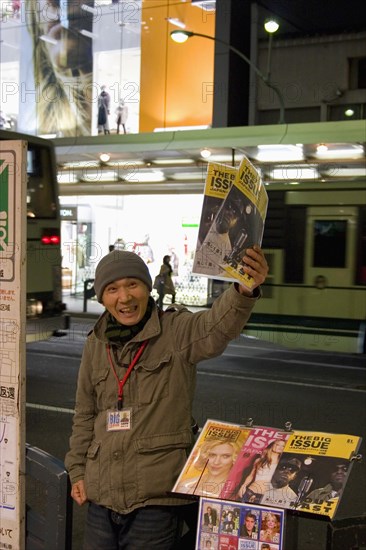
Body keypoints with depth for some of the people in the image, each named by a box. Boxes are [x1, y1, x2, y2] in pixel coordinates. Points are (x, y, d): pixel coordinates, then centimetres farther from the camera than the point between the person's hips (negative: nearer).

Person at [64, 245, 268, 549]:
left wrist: (244, 291, -50)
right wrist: (77, 470, 13)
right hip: (102, 493, 5)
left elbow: (219, 326, -30)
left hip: (158, 494, -4)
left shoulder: (178, 331, -8)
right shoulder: (96, 344, 7)